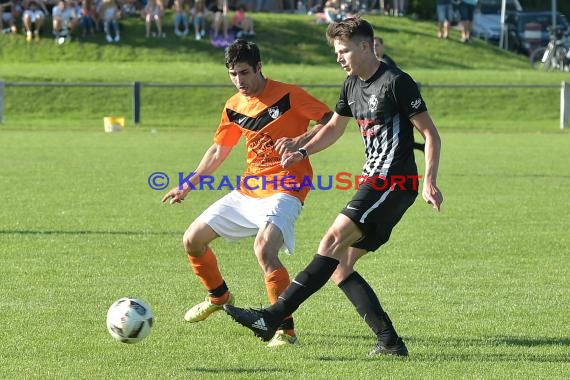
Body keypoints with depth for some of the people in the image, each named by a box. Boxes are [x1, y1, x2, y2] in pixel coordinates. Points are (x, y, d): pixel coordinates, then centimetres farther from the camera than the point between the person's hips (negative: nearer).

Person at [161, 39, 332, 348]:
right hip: (248, 189, 8)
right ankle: (218, 296, 35)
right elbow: (219, 150, 22)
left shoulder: (288, 95, -11)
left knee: (264, 249, -31)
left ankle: (285, 329, -22)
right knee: (193, 240, 8)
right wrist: (188, 186, 20)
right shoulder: (234, 107, 9)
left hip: (284, 189, -8)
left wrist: (299, 141, -23)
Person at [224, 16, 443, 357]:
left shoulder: (396, 82, -9)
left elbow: (431, 134, -9)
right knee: (339, 267, 2)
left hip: (393, 182, -10)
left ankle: (273, 317, -29)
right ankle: (390, 341, 0)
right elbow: (334, 128, 31)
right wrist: (302, 153, 13)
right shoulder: (352, 86, 16)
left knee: (334, 240, -21)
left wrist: (430, 182, -20)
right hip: (375, 182, 10)